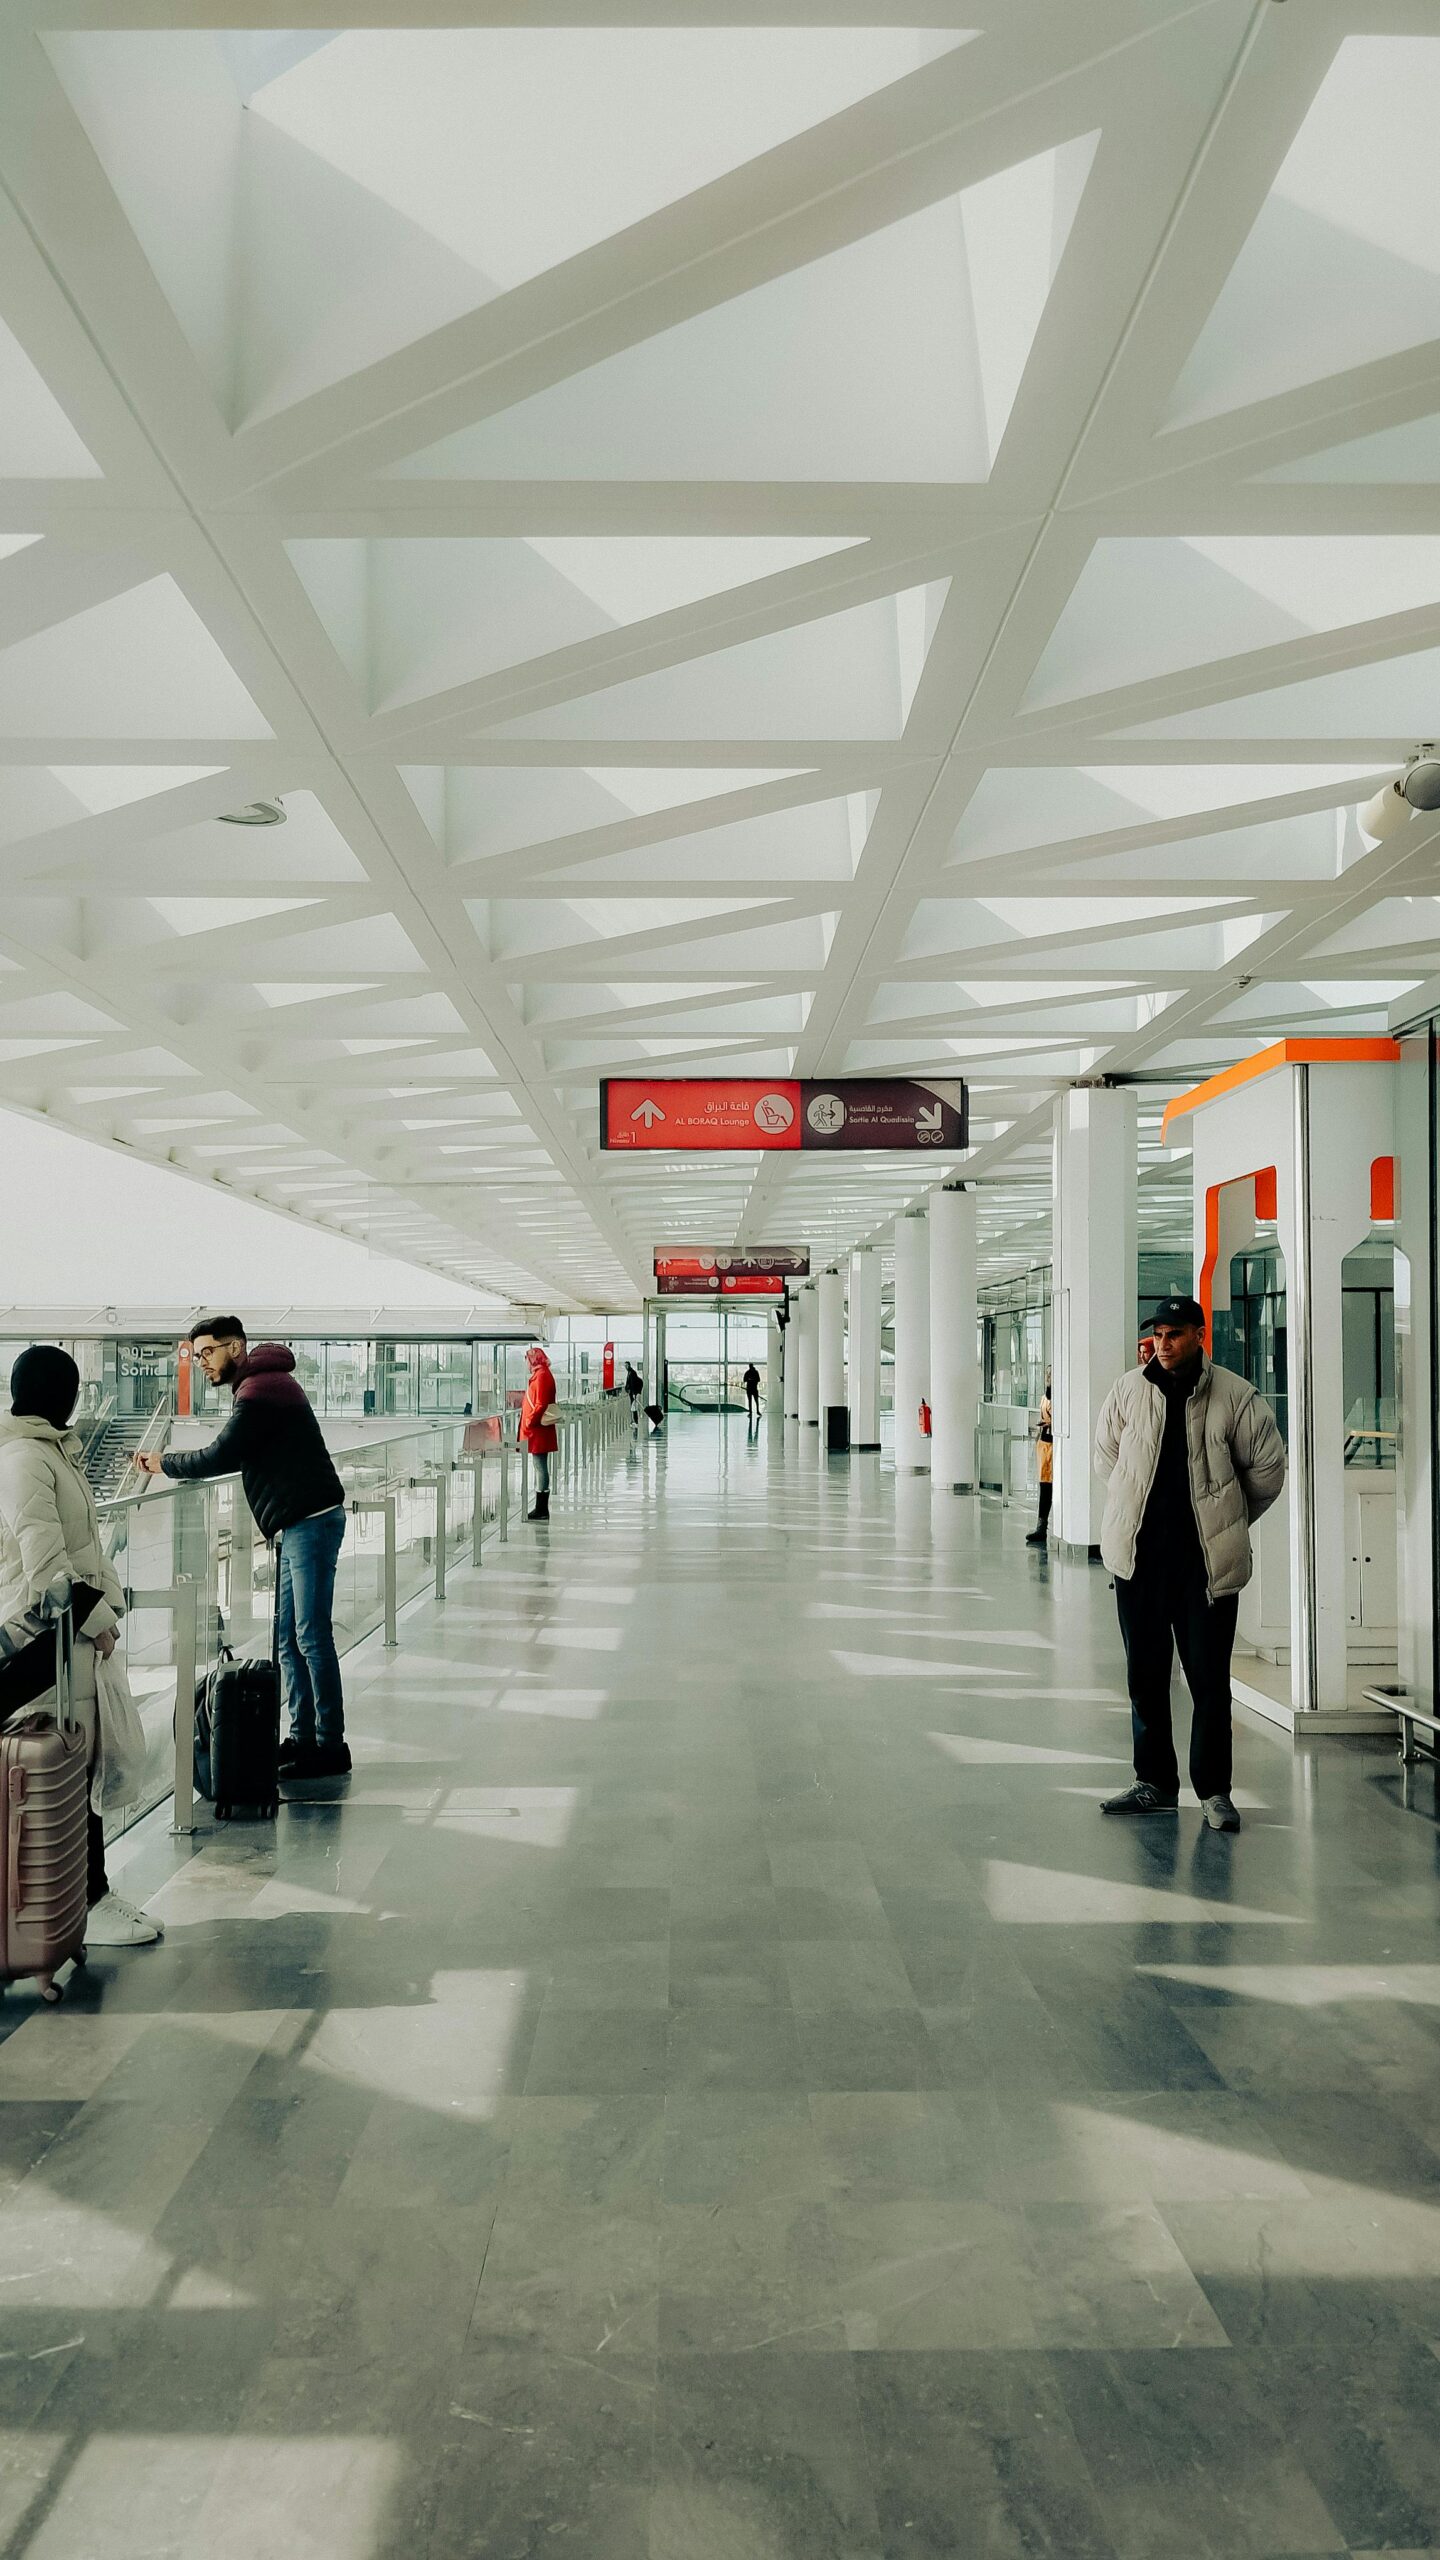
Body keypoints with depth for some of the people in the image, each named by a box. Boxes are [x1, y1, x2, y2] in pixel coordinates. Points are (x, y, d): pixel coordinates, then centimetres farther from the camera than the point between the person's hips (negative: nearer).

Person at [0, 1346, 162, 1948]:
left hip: (76, 1631, 9)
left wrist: (105, 1605, 7)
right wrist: (95, 1620, -11)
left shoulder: (53, 1451, 14)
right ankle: (88, 1905, 6)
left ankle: (91, 1894, 21)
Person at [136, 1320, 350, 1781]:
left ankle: (330, 1745, -3)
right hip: (298, 1525, 11)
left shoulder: (259, 1390, -14)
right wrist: (182, 1466, 10)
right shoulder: (263, 1383, 19)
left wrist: (164, 1463, -3)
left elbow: (221, 1456, -17)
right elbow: (237, 1457, 22)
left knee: (311, 1635, -8)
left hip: (311, 1522, -11)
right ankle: (303, 1738, 15)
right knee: (288, 1638, 11)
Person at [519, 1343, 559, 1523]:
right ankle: (541, 1508, 16)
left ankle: (542, 1510, -5)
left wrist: (529, 1422, -16)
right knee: (540, 1468, 12)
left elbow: (540, 1405, -21)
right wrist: (529, 1422, 19)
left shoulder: (541, 1376, -15)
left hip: (538, 1431, -10)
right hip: (539, 1431, 10)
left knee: (540, 1468, -7)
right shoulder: (542, 1374, 16)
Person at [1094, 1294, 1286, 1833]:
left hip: (1207, 1560, -3)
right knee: (1145, 1674, 11)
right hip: (1140, 1556, 3)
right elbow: (1106, 1458, 18)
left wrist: (1229, 1521, 12)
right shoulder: (1128, 1391, 3)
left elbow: (1267, 1466, 6)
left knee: (1209, 1679, 0)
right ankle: (1155, 1783, 23)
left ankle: (1213, 1790, 13)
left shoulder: (1236, 1397, -5)